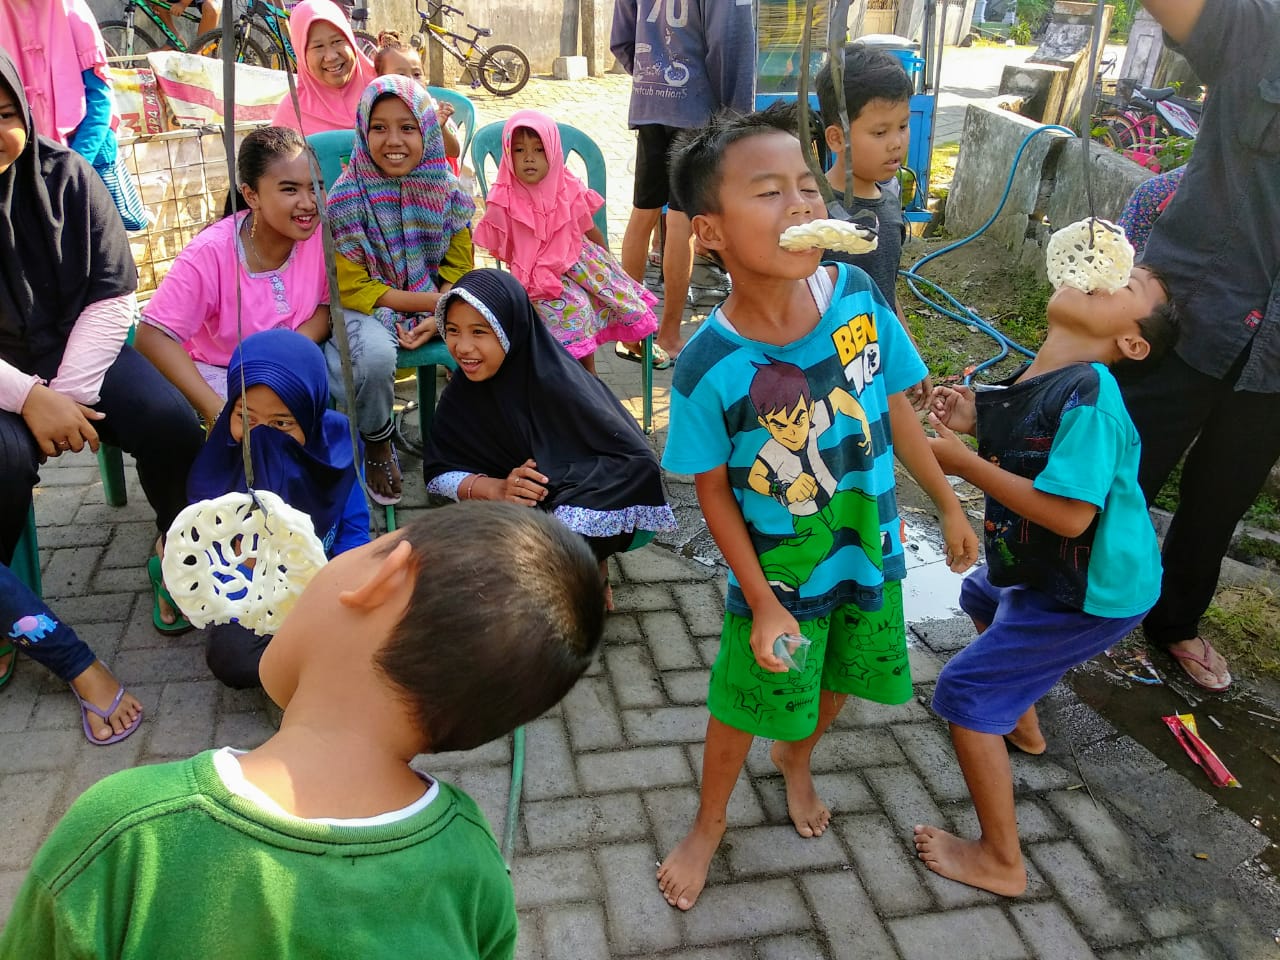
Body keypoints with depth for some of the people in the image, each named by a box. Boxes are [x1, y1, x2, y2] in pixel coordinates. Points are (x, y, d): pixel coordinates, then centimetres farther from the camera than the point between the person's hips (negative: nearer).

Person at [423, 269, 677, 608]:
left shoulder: (557, 386, -26)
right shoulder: (463, 393, -9)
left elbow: (637, 463, -28)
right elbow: (437, 471, -8)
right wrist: (496, 488, -27)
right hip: (528, 513, 6)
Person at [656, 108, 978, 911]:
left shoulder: (859, 296, -18)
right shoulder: (708, 367, -27)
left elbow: (897, 408, -3)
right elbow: (713, 491, -15)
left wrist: (949, 504, 6)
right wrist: (762, 604, -13)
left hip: (871, 553, 4)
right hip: (778, 576, -4)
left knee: (835, 683, 26)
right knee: (743, 709, 16)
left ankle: (797, 760, 60)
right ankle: (710, 822, 46)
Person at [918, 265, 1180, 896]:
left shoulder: (1088, 397, -30)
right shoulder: (1034, 382, -2)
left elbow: (1069, 513, -35)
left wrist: (963, 462, -28)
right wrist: (976, 424, -7)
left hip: (1092, 594, -10)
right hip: (1041, 569, 10)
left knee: (966, 693, -7)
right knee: (982, 596, 36)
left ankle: (1000, 862, 9)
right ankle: (1023, 724, 57)